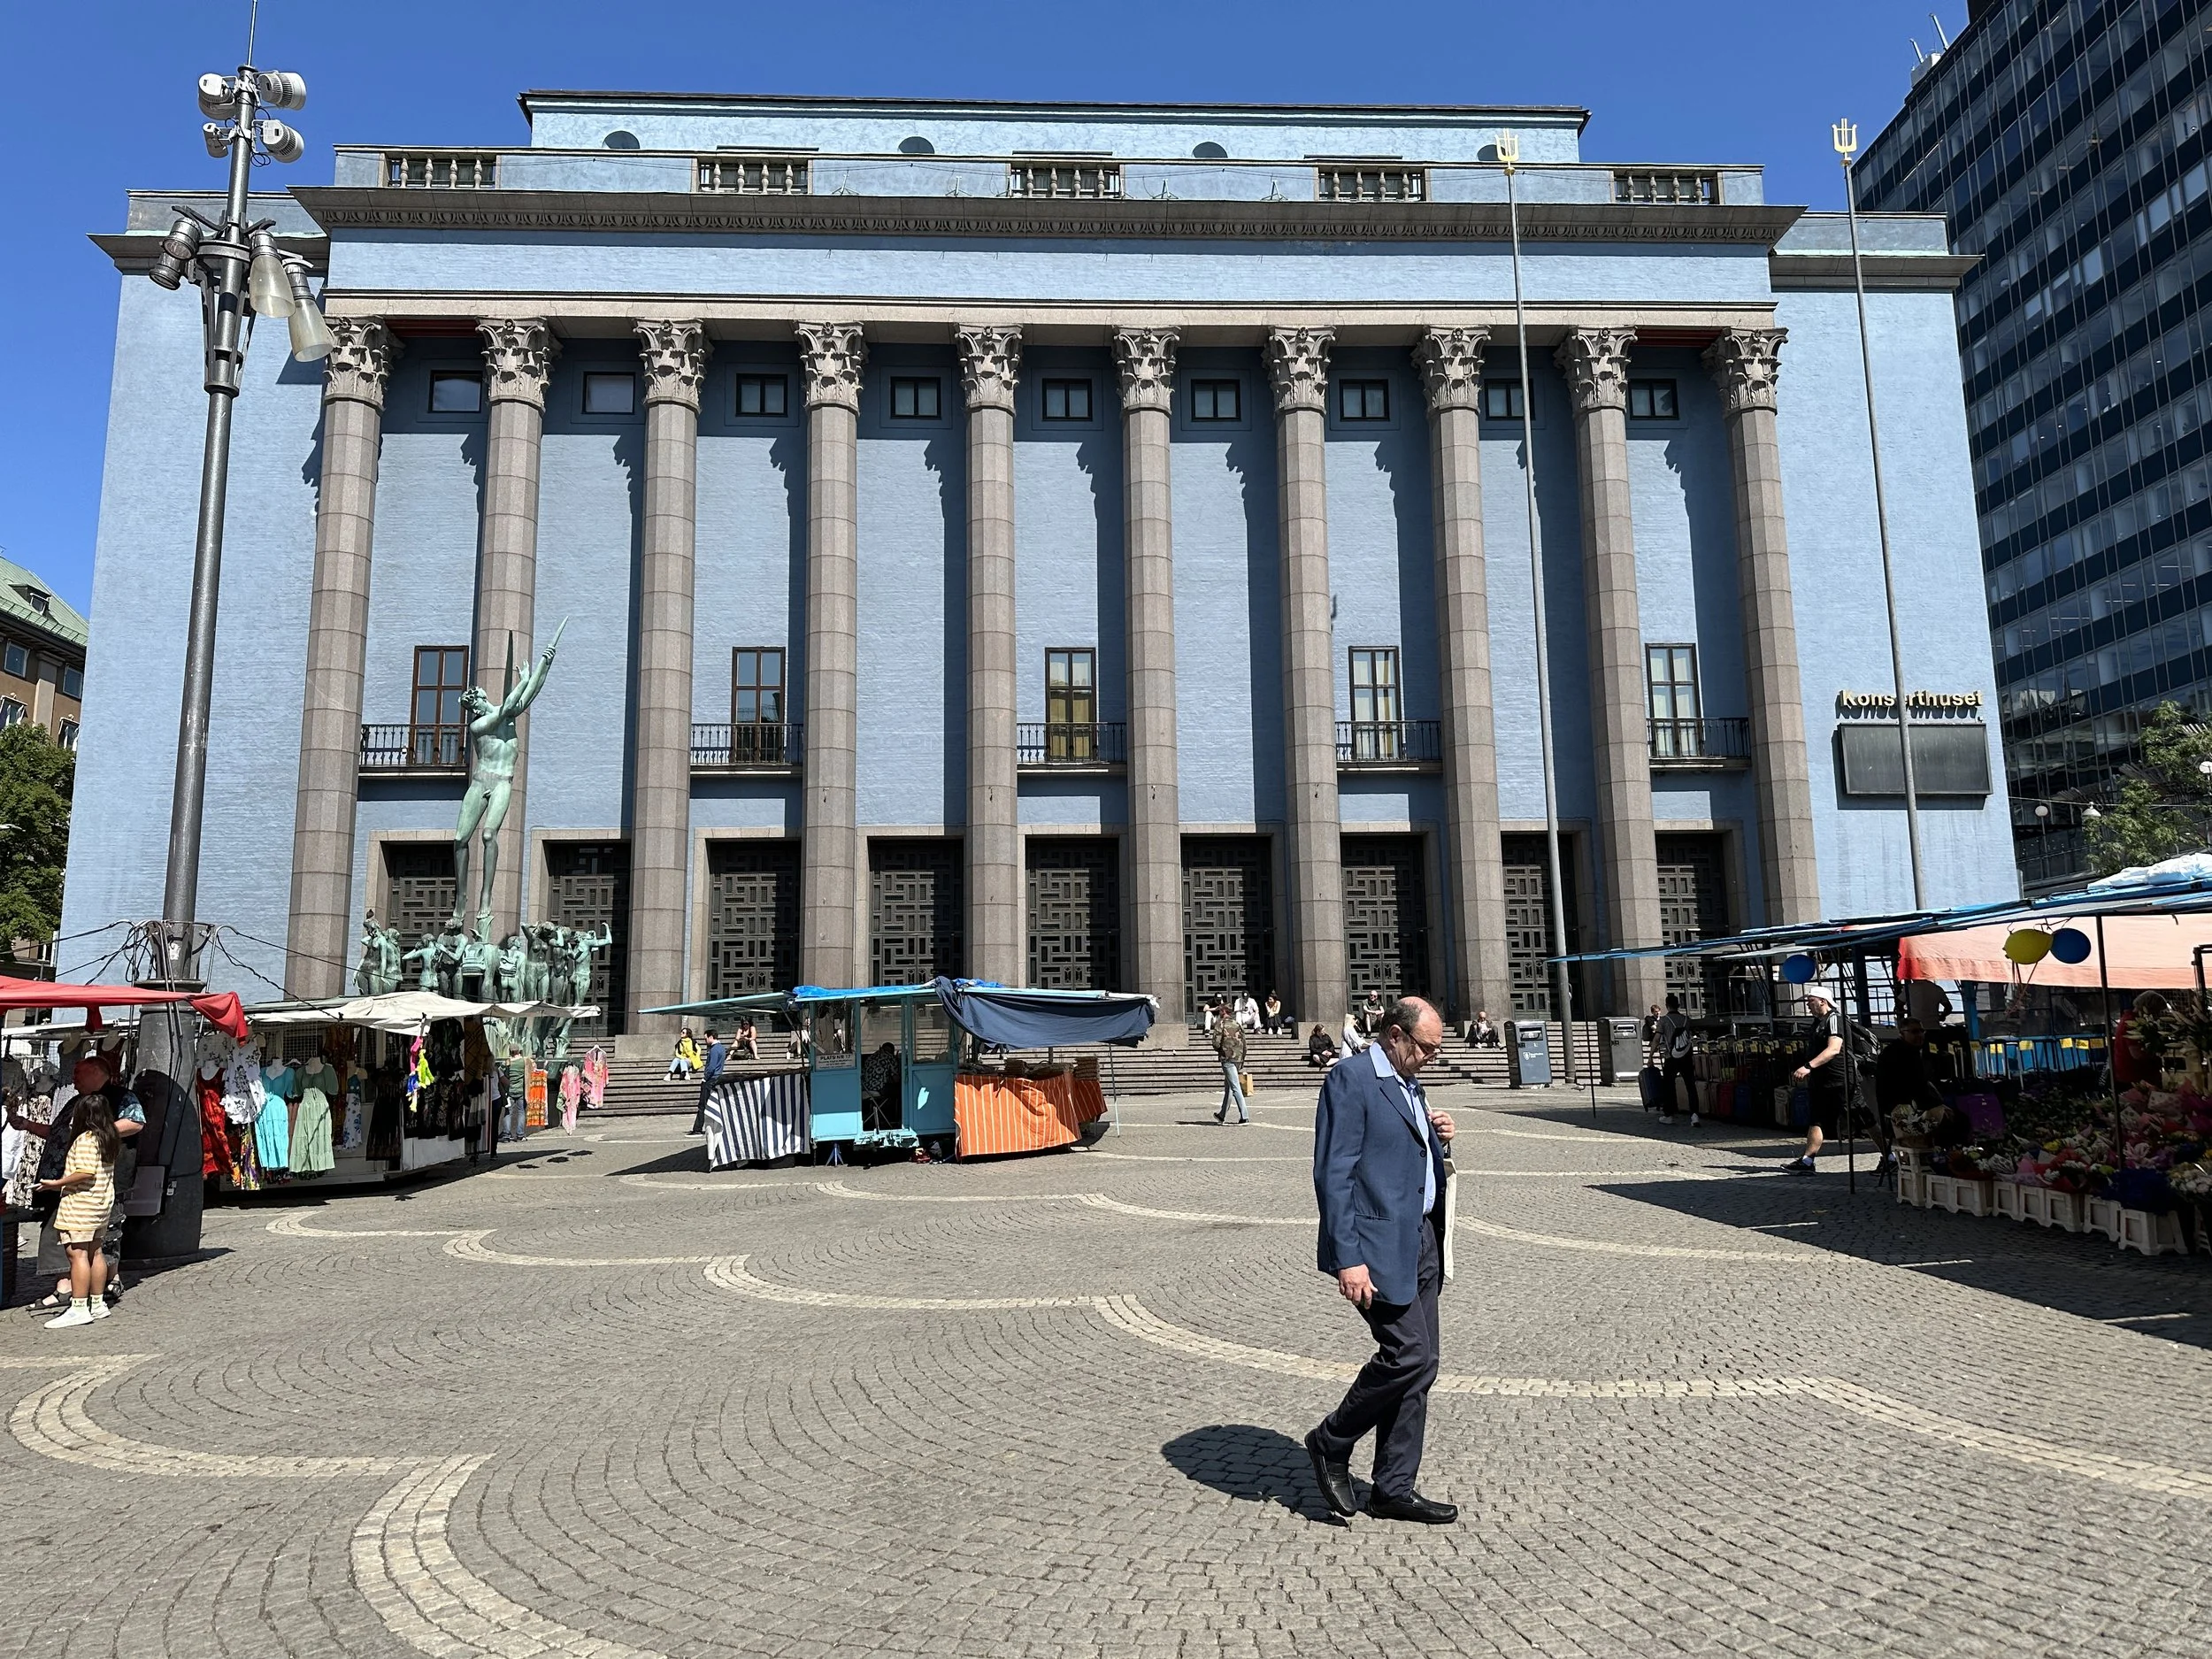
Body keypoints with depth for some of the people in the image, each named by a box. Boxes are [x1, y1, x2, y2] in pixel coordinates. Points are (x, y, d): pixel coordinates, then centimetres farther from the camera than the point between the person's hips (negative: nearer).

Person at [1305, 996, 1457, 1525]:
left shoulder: (1409, 1084, 16)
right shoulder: (1350, 1080, -12)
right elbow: (1334, 1174, -17)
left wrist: (1438, 1138, 5)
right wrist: (1348, 1259, -22)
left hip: (1421, 1241, 9)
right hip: (1378, 1246, -9)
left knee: (1417, 1366, 10)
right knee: (1411, 1356, -11)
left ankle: (1394, 1489, 22)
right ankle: (1331, 1443, 10)